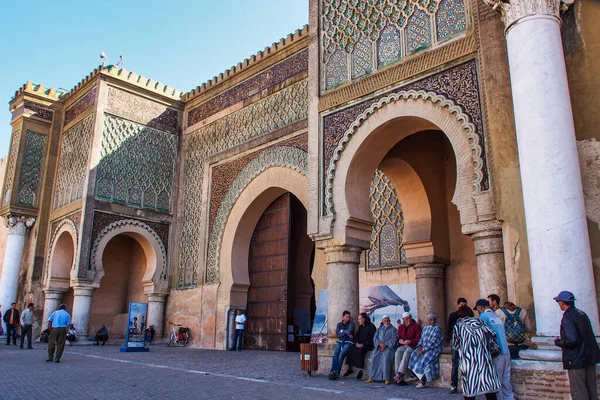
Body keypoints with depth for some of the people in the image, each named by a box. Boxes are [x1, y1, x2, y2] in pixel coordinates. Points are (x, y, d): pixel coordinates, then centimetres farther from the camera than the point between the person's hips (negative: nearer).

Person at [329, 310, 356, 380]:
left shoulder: (351, 324, 2)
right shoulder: (339, 324, 12)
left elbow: (349, 332, -17)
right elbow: (337, 335, 0)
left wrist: (342, 331, -1)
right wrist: (346, 334, -8)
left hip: (348, 342, -3)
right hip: (340, 342, 3)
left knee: (341, 355, -26)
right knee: (335, 355, -23)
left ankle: (337, 373, -21)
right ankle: (333, 371, -25)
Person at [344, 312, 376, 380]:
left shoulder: (371, 326, -5)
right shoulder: (360, 327, 18)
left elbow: (371, 338, -12)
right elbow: (357, 336, 19)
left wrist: (363, 344, -18)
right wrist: (357, 343, -2)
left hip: (368, 345, -7)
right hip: (359, 344, 7)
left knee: (360, 350, -35)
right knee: (350, 349, -16)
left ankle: (360, 371, -30)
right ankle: (350, 369, -10)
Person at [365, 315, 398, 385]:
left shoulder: (393, 329, 12)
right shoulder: (380, 329, 21)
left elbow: (393, 339, -1)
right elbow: (375, 337, 11)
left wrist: (385, 344, -13)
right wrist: (380, 344, -9)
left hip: (389, 347, -3)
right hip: (379, 347, 3)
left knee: (386, 357, -30)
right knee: (374, 357, -21)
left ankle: (387, 378, -27)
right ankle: (372, 377, -18)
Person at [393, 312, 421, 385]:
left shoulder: (416, 326, 4)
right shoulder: (400, 327, 19)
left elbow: (418, 339, -3)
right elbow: (398, 337, 18)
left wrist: (409, 341, -17)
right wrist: (400, 340, -6)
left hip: (412, 346, -3)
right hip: (402, 346, 4)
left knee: (406, 353, -36)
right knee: (397, 353, -29)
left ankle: (399, 375, -38)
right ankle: (400, 378, -33)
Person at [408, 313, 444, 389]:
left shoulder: (438, 328, -6)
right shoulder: (425, 328, 18)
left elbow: (433, 342, -14)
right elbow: (421, 339, 15)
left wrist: (424, 349, -18)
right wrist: (419, 346, -6)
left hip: (434, 348, -7)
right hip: (424, 348, 7)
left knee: (424, 359, -27)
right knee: (414, 355, -15)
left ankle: (423, 382, -18)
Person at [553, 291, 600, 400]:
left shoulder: (567, 318, -19)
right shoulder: (582, 314, 8)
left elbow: (571, 341, -25)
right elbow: (586, 336, 15)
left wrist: (558, 342, -8)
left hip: (576, 361, -9)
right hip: (590, 358, 9)